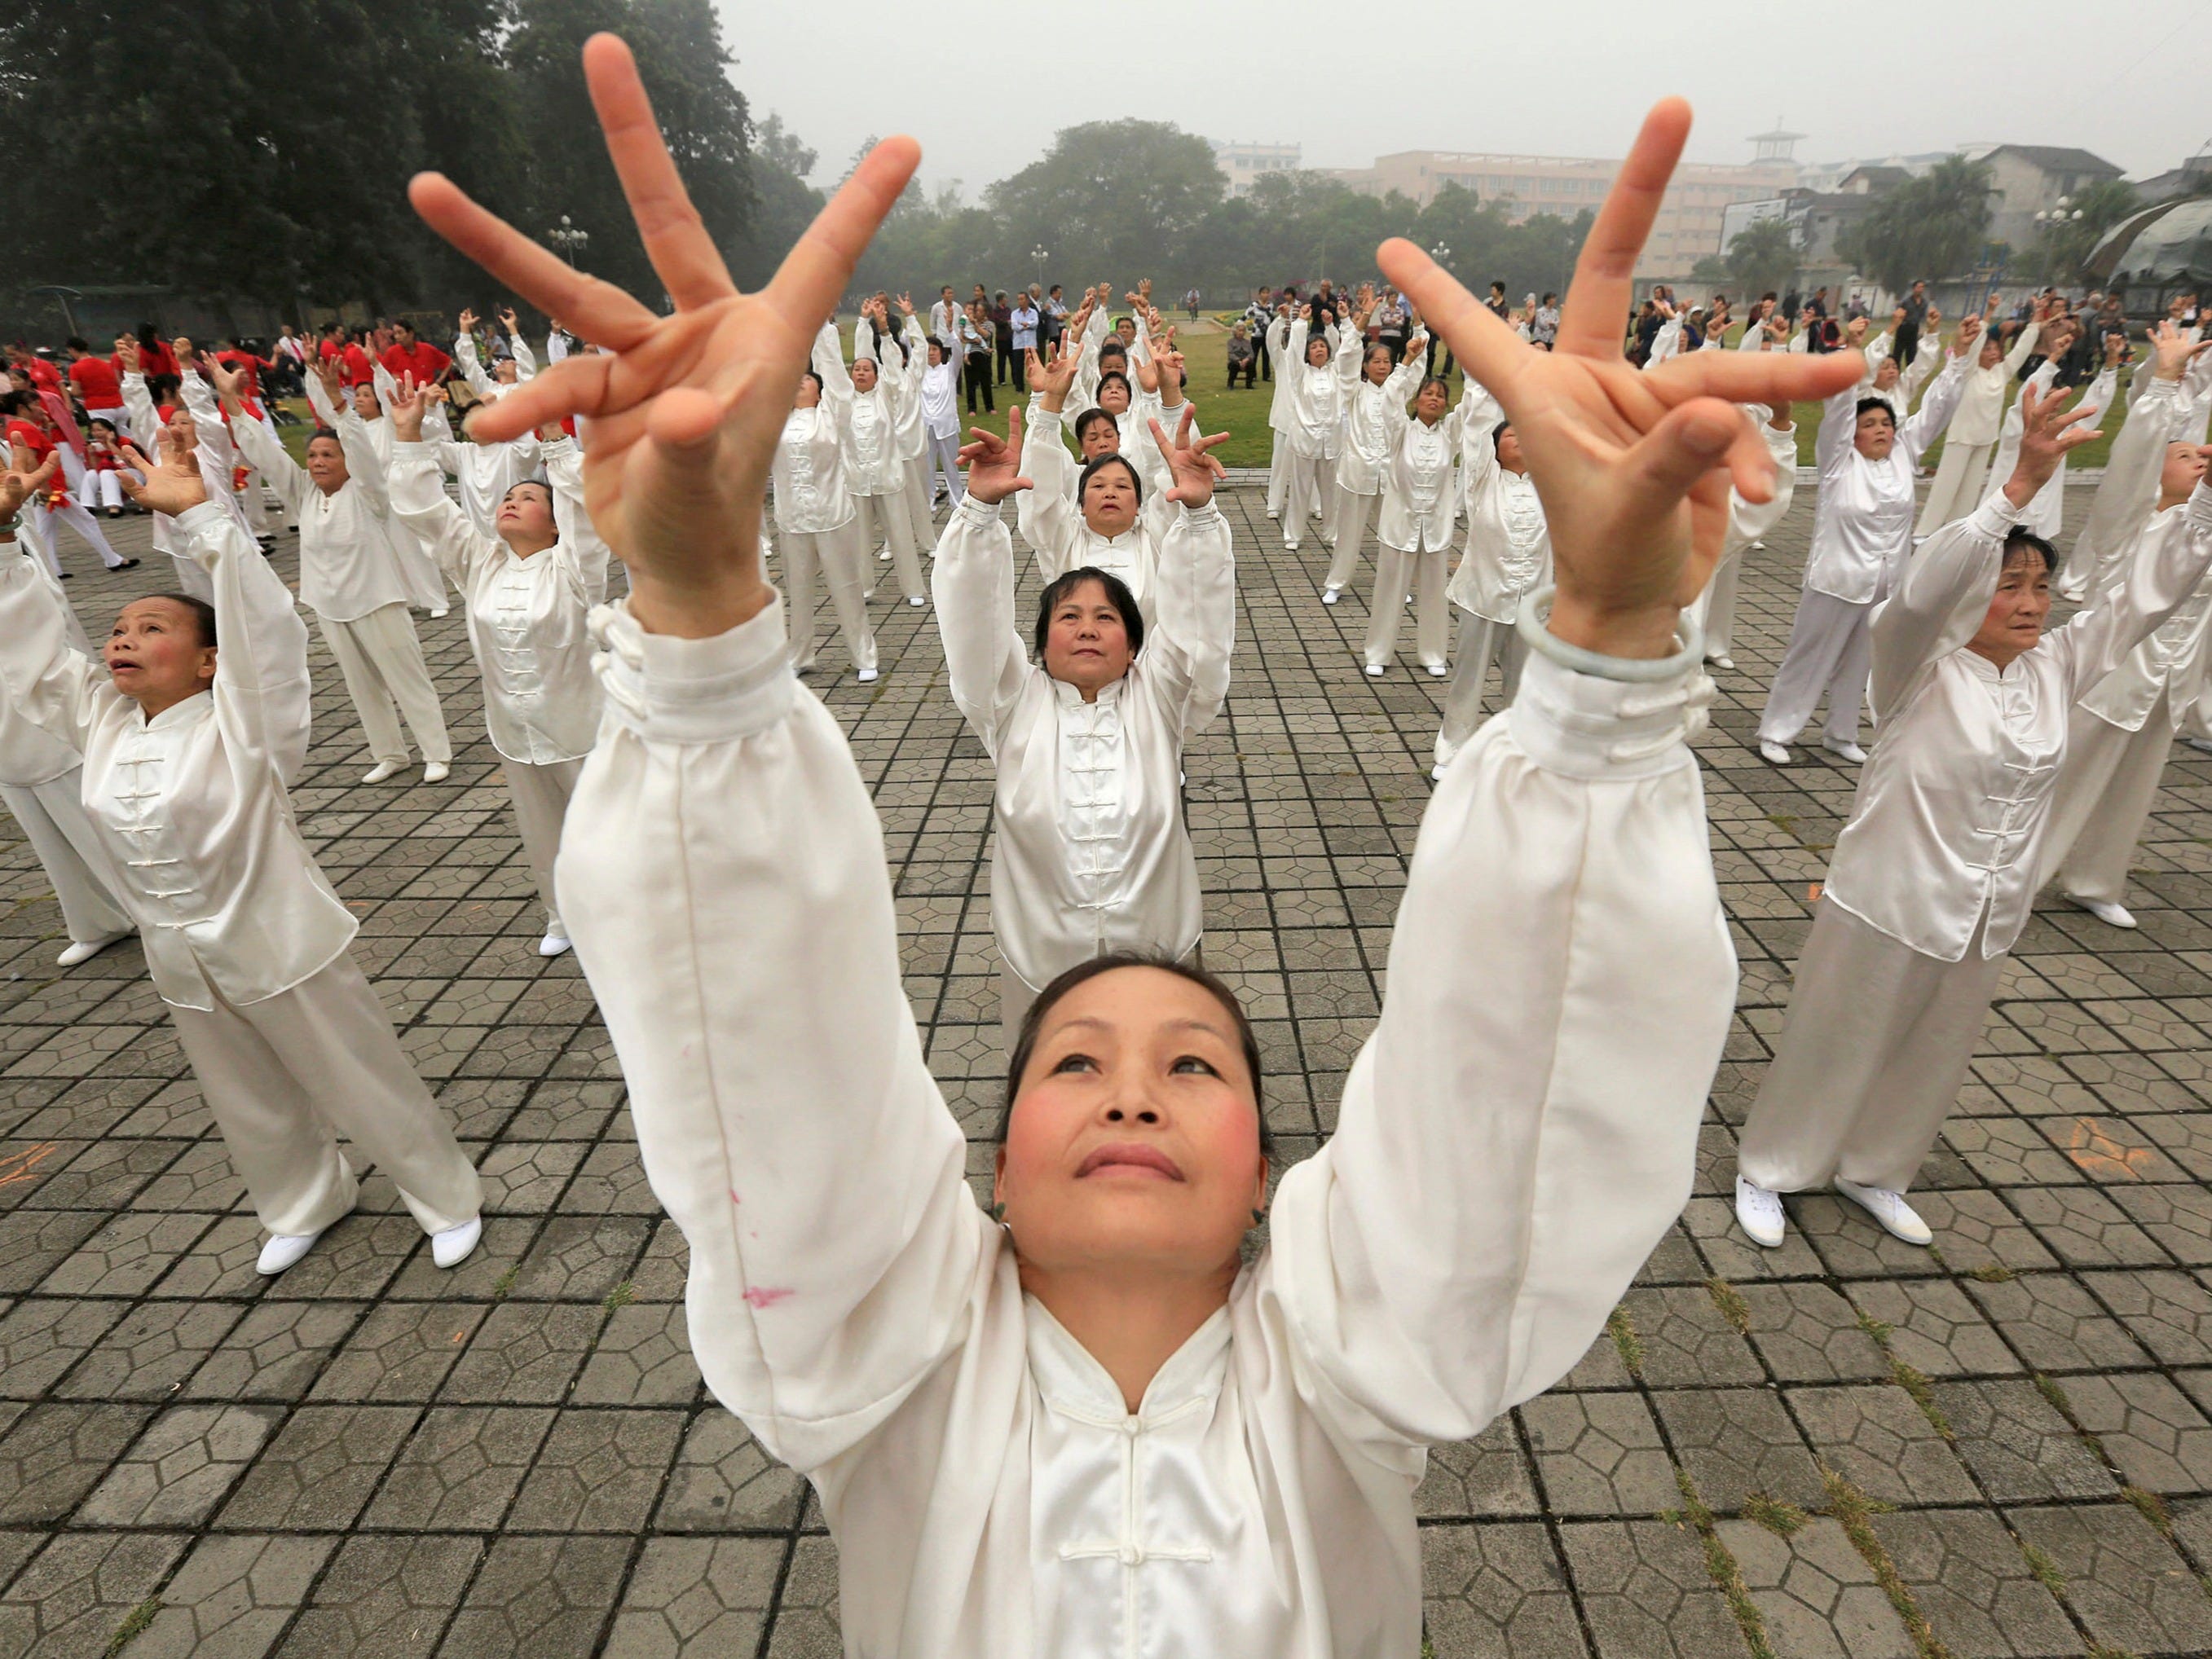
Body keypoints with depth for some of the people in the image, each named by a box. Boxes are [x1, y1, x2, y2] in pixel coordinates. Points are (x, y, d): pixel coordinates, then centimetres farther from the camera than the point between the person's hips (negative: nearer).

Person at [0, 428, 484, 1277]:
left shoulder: (239, 725, -17)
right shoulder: (102, 720, 2)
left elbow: (263, 627, -29)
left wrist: (198, 514, -33)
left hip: (279, 947, -7)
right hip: (182, 961, 7)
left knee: (361, 1086, 6)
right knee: (250, 1107, 23)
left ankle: (446, 1198, 26)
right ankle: (302, 1206, 47)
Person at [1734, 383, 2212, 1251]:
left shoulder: (2057, 669, 2)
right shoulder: (1920, 672, -17)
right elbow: (1923, 592, -34)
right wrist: (2020, 485, -40)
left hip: (1986, 917, 7)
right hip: (1889, 905, -6)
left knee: (1930, 1059, 21)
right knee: (1829, 1045, 8)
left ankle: (1872, 1172, 42)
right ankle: (1768, 1170, 27)